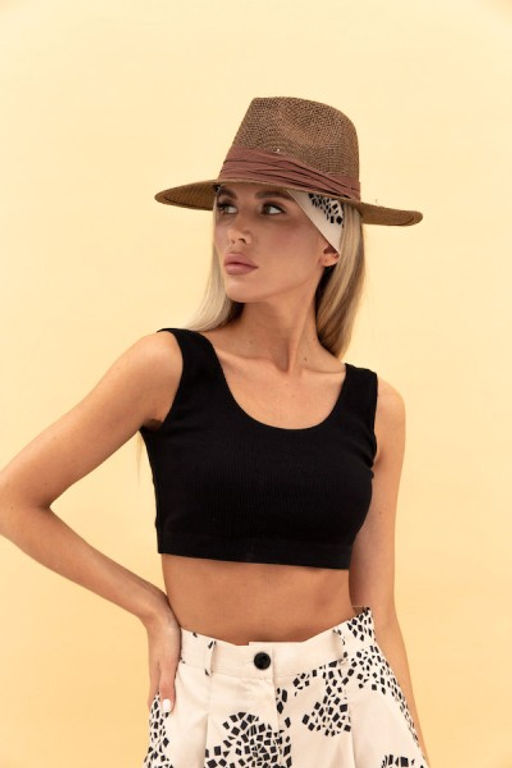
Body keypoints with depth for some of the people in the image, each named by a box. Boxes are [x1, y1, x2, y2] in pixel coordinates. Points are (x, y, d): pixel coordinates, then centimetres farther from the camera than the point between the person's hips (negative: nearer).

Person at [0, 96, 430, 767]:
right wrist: (153, 609, -3)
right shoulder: (169, 367, -10)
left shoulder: (375, 407, -1)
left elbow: (376, 609, 3)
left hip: (350, 703, 2)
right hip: (211, 707, -2)